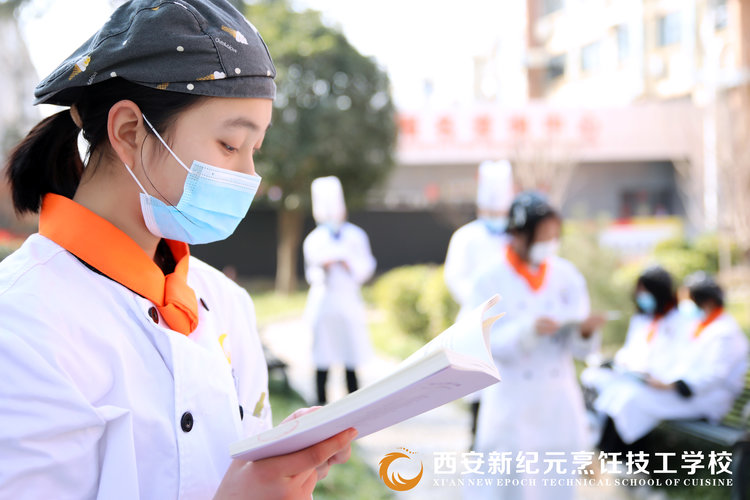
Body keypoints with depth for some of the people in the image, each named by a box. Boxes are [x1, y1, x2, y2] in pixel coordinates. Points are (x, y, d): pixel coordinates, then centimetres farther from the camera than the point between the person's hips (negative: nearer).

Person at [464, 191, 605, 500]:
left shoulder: (566, 275, 3)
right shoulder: (492, 281, -5)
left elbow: (579, 348, 1)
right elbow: (493, 345, -11)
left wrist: (585, 331, -21)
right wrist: (530, 330, -27)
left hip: (558, 405, 3)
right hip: (512, 404, -3)